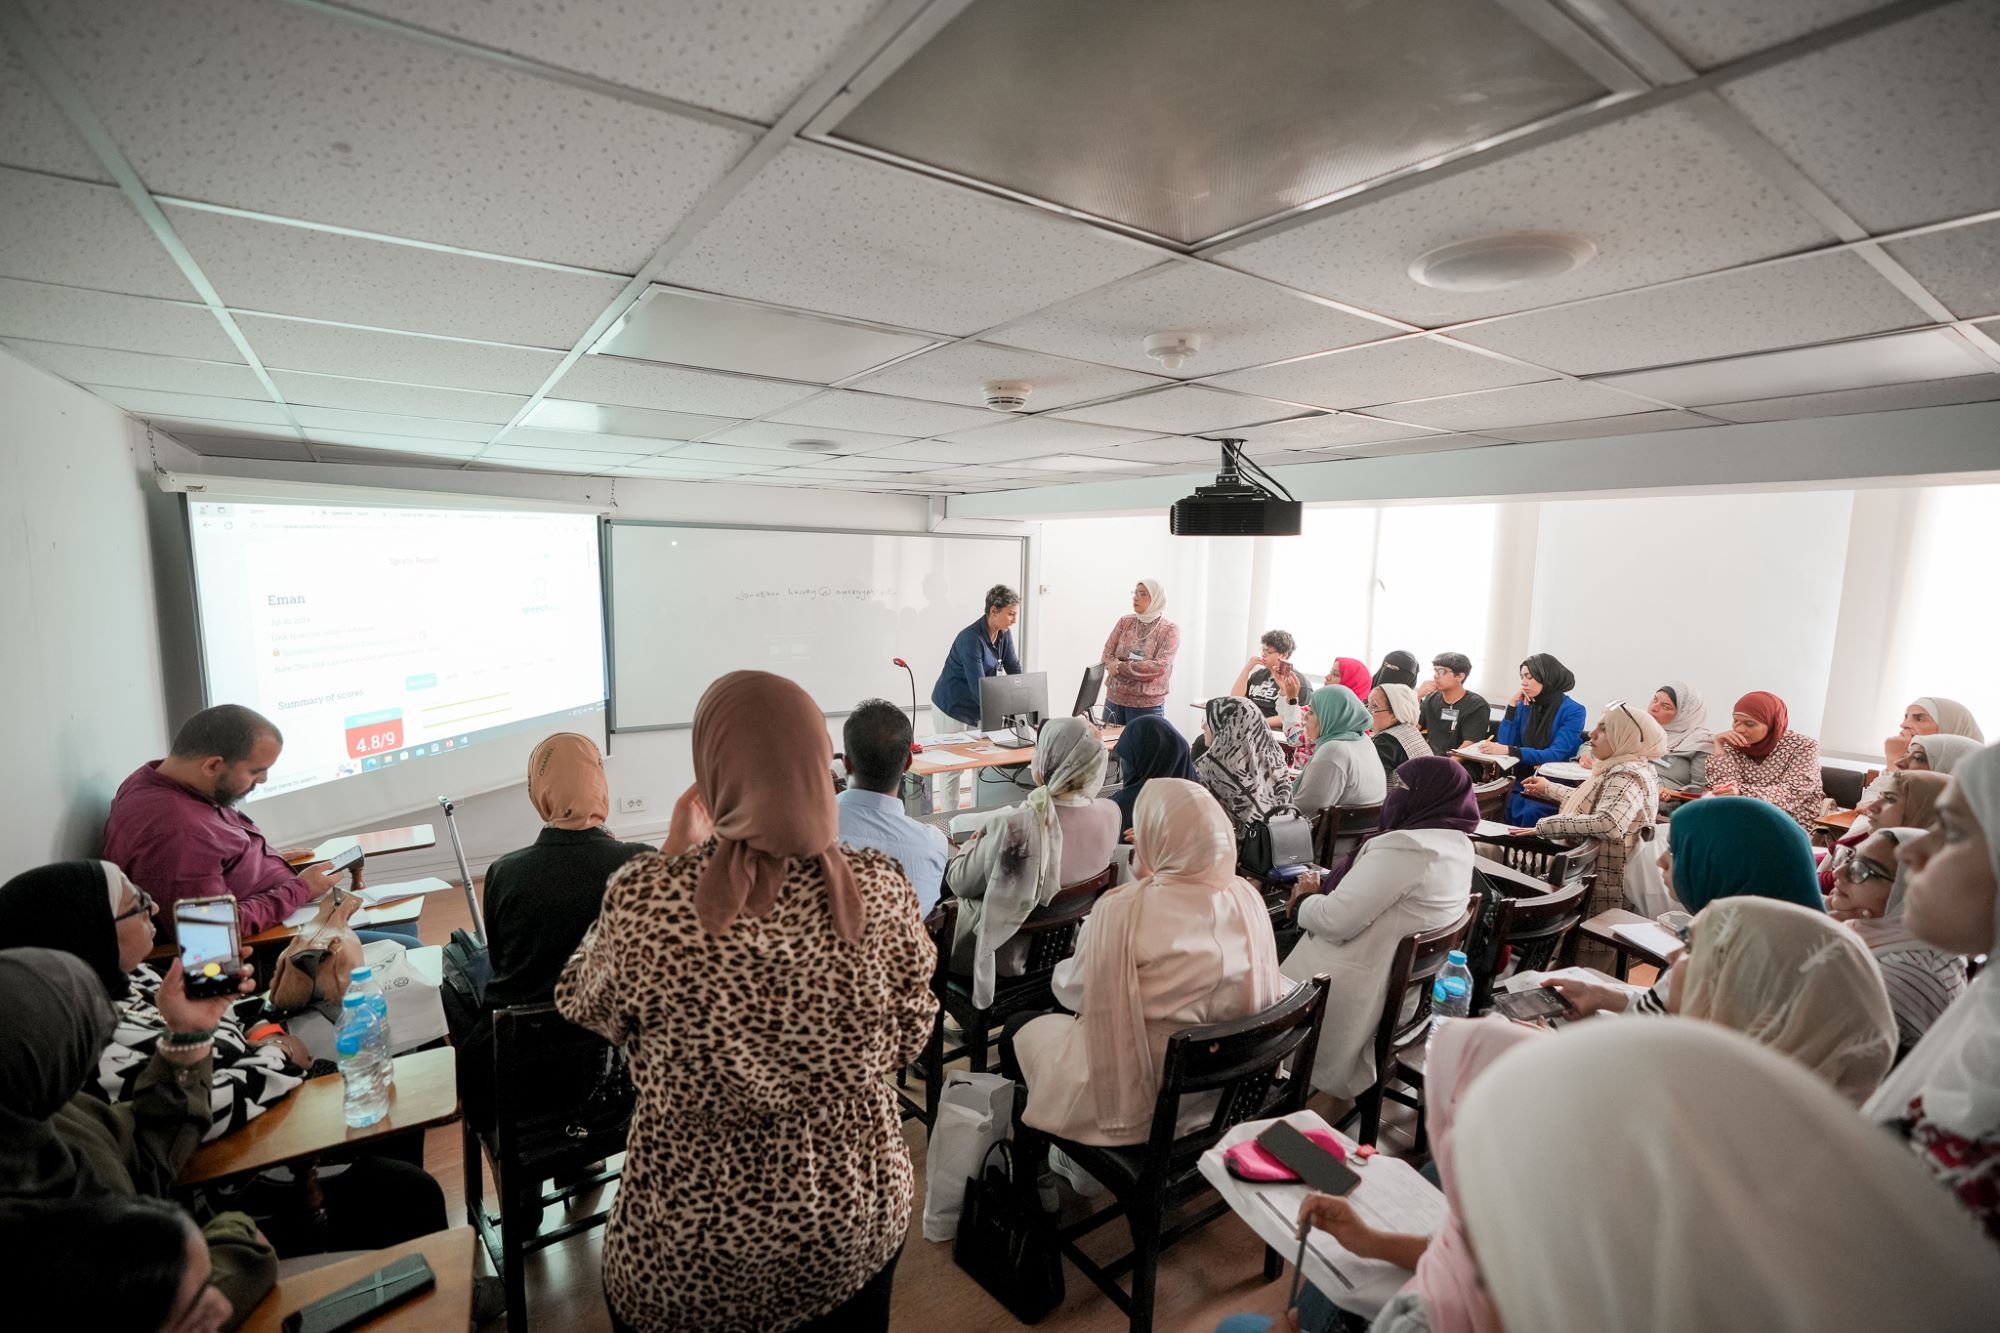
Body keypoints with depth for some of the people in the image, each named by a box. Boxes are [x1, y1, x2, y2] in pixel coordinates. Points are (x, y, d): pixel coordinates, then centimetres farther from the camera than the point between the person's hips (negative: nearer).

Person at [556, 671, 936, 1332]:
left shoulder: (644, 897, -26)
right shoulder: (879, 889, -20)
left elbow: (583, 1005, -4)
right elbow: (907, 1041, -5)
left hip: (690, 1234, -1)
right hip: (854, 1211, 1)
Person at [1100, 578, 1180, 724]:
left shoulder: (1170, 629, -4)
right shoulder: (1124, 622, 7)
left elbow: (1160, 666, -15)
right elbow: (1107, 656, 2)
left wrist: (1121, 667, -14)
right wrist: (1142, 669, -12)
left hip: (1148, 705, -3)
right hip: (1114, 699, 3)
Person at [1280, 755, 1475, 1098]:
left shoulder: (1404, 847, -29)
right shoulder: (1458, 844, 3)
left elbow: (1334, 921, -26)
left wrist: (1302, 900, -7)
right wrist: (1324, 885, -1)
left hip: (1358, 988, -9)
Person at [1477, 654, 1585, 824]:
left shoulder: (1573, 711, -8)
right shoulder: (1524, 706, 7)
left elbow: (1555, 755, -19)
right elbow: (1504, 744, -2)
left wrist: (1509, 751, -31)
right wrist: (1512, 705, -6)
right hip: (1525, 780, 4)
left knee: (1530, 813, -30)